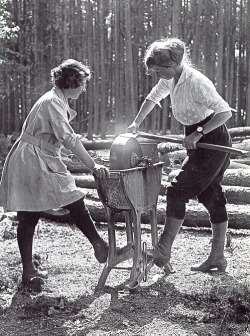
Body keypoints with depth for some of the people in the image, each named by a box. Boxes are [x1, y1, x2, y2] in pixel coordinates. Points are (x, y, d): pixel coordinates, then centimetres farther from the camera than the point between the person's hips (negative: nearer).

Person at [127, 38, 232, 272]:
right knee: (212, 196, 11)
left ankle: (163, 251, -1)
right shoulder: (170, 80, 3)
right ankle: (217, 257, 19)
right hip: (199, 143, 9)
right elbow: (152, 98, 22)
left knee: (178, 192, -9)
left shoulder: (197, 83, -23)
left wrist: (198, 133, -29)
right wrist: (136, 123, 18)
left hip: (212, 142, -9)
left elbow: (225, 112, -26)